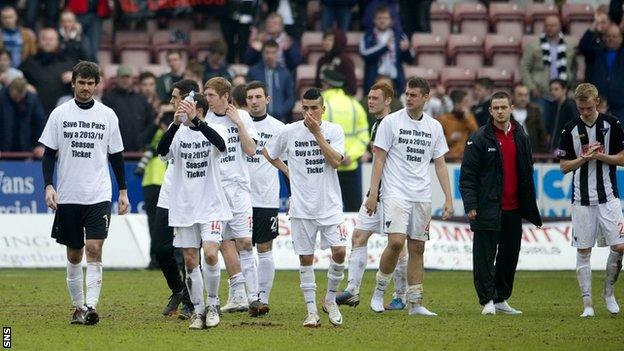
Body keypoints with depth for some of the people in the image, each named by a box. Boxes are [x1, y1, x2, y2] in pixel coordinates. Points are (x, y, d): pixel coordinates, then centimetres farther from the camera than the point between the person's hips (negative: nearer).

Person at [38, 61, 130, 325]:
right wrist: (48, 186, -8)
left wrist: (123, 191, 8)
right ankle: (78, 306, 19)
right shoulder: (59, 114, 2)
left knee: (94, 249, -15)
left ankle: (91, 306, -19)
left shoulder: (107, 115, 4)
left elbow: (116, 155, 10)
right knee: (74, 254, 8)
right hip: (67, 196, 1)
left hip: (99, 196, -1)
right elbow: (49, 153, 4)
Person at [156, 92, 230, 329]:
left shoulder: (215, 130, -3)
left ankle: (212, 304, 3)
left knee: (210, 254, -16)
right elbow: (163, 151, -18)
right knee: (190, 261, 4)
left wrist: (195, 121, -36)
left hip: (211, 207, -2)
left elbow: (221, 145, -26)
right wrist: (176, 123, -33)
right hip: (184, 207, 2)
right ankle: (199, 310, 15)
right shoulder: (178, 132, 1)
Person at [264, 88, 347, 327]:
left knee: (339, 251, -12)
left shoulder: (334, 131, -1)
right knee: (306, 257, 1)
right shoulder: (289, 132, 0)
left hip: (330, 204, -1)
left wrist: (317, 133, -17)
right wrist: (287, 171, 8)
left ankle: (330, 298, 10)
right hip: (302, 206, 1)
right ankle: (311, 310, 8)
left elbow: (336, 161, -15)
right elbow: (267, 152, 16)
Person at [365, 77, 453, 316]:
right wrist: (373, 193, -9)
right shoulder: (391, 122, -1)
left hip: (422, 197, 4)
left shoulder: (434, 127, 10)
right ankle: (379, 291, 0)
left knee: (417, 248, 4)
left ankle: (415, 303, 8)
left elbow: (440, 164, 13)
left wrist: (448, 198, 6)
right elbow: (379, 159, -2)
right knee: (396, 242, -19)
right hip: (395, 193, -4)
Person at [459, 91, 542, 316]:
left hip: (513, 210, 5)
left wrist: (530, 207, 16)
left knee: (510, 256, 10)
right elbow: (467, 174, -6)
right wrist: (470, 205, -14)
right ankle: (488, 301, -1)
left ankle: (501, 299, 20)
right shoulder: (480, 138, -5)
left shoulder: (520, 137, 11)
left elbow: (527, 174, 19)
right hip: (487, 210, -5)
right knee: (485, 256, -5)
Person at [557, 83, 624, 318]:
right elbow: (564, 166, 4)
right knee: (583, 251, 0)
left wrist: (600, 156, -13)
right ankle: (587, 303, 5)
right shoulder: (571, 129, 2)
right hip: (582, 199, 0)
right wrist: (585, 158, -13)